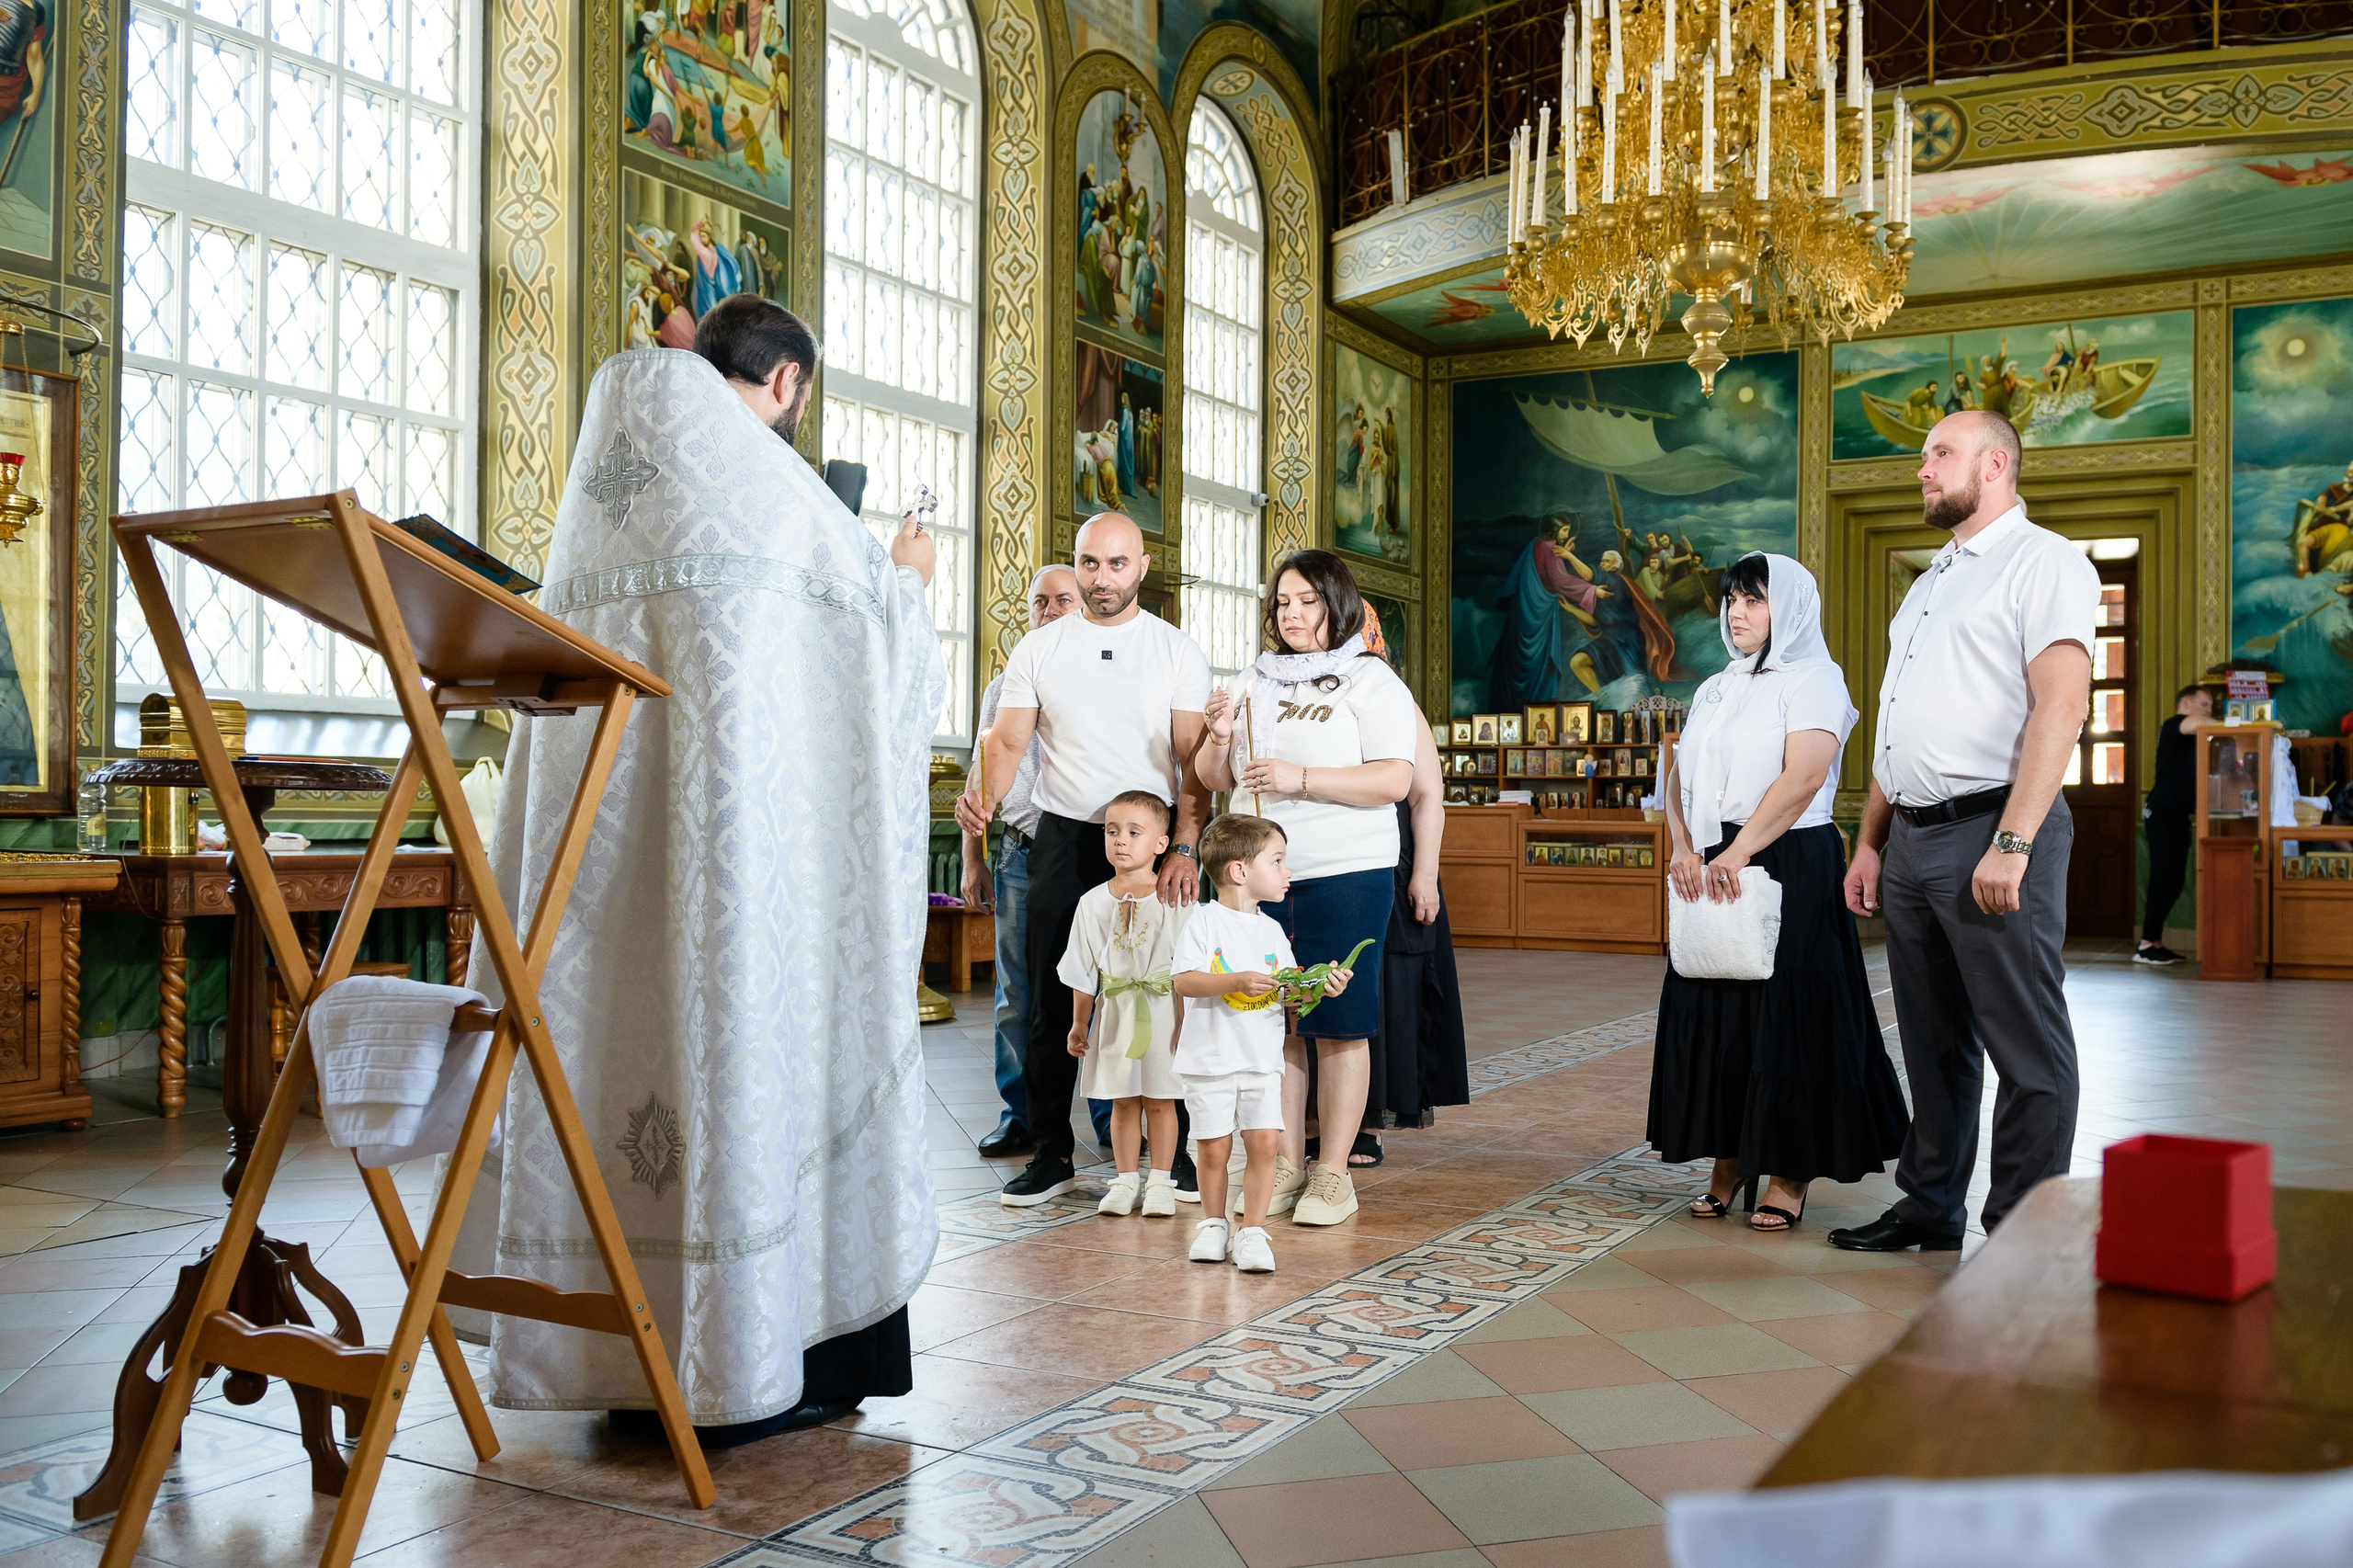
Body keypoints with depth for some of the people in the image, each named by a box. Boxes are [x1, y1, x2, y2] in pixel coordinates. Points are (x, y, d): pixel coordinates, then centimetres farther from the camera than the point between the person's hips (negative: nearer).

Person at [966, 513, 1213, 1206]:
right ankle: (1051, 1154, 13)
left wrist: (1183, 849, -13)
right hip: (1065, 838, 1)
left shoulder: (1179, 652, 3)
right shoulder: (1039, 649, 7)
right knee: (1053, 1001, 3)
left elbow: (1194, 759, -2)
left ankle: (1178, 1150, 12)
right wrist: (984, 791, -20)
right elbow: (1007, 739, 2)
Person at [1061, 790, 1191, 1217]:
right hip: (1115, 1012, 2)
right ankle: (1125, 1180, 20)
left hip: (1163, 1011, -2)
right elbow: (1084, 973, 8)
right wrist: (1079, 1024, 10)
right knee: (1122, 1101, 9)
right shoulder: (1094, 902, 2)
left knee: (1160, 1100, 5)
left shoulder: (1175, 899, -6)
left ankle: (1161, 1182, 15)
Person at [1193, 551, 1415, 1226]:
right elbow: (1214, 778, 17)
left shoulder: (1370, 680, 1)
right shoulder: (1255, 682, 17)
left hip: (1346, 874, -5)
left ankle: (1333, 1171, 6)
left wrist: (1301, 778, -19)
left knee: (1337, 1022, -2)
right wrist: (1217, 739, -5)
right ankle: (1285, 1166, 14)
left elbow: (1395, 780, -11)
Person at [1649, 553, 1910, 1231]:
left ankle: (1789, 1175, 4)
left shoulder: (1812, 680, -3)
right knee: (1713, 1014, 6)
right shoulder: (1715, 690, 18)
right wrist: (1684, 848, -6)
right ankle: (1727, 1163, 15)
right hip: (1712, 870, 7)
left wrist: (1738, 854, -22)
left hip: (1789, 868, -7)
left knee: (1785, 1015, -4)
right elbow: (1679, 774, 12)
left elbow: (1804, 775, -16)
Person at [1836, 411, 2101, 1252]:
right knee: (1933, 1040, 15)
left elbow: (2060, 706, -16)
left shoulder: (2042, 561, -4)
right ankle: (1930, 1206, 25)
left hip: (1989, 830, -8)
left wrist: (2011, 843, -23)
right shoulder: (1931, 582, 22)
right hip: (1912, 840, 8)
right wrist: (1871, 841, 17)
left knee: (2024, 1046, -2)